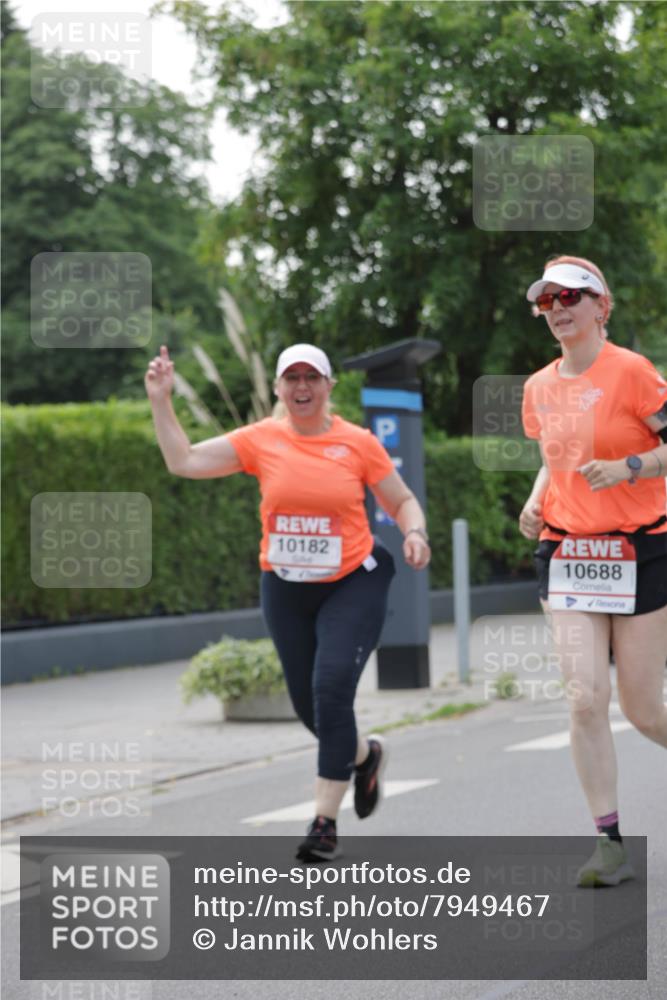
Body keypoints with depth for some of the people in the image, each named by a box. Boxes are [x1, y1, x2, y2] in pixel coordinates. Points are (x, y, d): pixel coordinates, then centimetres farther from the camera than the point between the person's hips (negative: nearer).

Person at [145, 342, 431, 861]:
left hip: (353, 584, -3)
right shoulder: (261, 440, -2)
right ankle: (365, 754, 45)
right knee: (309, 707, 11)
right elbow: (184, 461, -4)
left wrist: (415, 534, -16)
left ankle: (325, 821, -12)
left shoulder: (358, 442, -5)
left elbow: (402, 500, 4)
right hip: (286, 589, 3)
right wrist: (162, 401, -10)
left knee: (331, 690, -19)